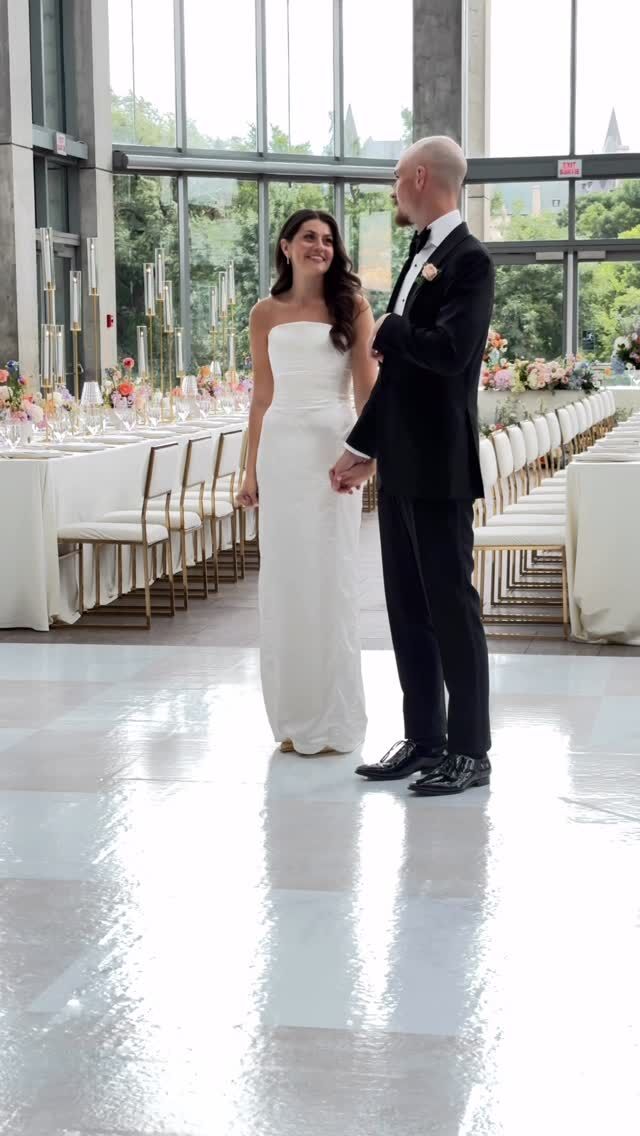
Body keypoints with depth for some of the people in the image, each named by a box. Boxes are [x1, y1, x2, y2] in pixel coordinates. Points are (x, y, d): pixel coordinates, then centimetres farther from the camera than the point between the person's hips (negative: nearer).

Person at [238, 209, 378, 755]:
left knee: (332, 578, 1)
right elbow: (262, 396, 12)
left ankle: (335, 719, 10)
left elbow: (367, 385, -2)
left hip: (334, 445, -2)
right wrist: (251, 469, 9)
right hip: (282, 447, 2)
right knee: (286, 578, 4)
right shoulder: (266, 314, 10)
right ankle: (295, 716, 14)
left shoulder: (352, 307, 4)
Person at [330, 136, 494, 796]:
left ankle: (469, 751, 8)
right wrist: (361, 447, 19)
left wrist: (389, 331, -10)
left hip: (438, 467, -9)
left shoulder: (468, 260, -12)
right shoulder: (420, 256, 14)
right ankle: (423, 740, 21)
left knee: (451, 606, -1)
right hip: (399, 466, 9)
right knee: (407, 609, 12)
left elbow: (451, 352, -27)